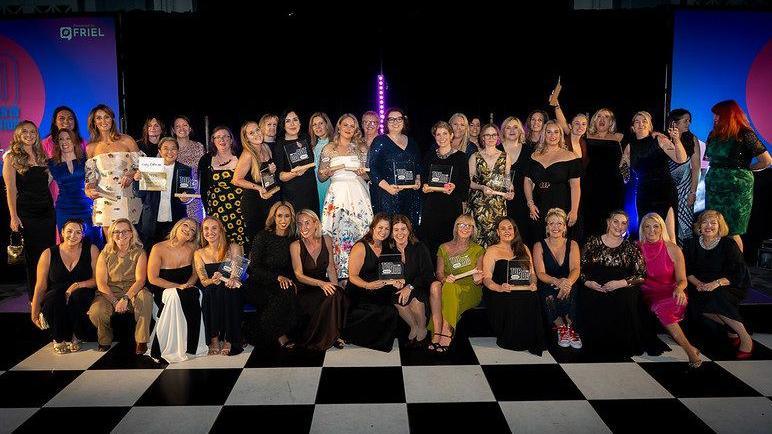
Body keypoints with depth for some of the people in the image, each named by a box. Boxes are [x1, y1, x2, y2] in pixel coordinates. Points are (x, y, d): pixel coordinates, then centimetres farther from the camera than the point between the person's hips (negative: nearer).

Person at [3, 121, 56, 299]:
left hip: (47, 211, 5)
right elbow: (11, 189, -7)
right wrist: (13, 216, -12)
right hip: (26, 214, -4)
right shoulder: (11, 157, -2)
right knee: (32, 255, 1)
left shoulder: (41, 155, 13)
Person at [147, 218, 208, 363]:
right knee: (175, 296, -36)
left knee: (197, 294, -30)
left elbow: (195, 273, 8)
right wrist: (178, 286, -18)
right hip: (163, 291, -3)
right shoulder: (159, 248, -9)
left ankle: (191, 345, -20)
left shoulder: (192, 248, 0)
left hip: (186, 290, 3)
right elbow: (153, 278, -11)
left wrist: (189, 284, -14)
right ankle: (168, 348, -26)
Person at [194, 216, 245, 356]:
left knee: (227, 291, -34)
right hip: (211, 295, 1)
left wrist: (234, 279, -32)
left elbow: (236, 274, -6)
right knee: (210, 292, -32)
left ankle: (228, 339, -25)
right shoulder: (199, 254, 10)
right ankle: (214, 339, -22)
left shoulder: (233, 248, 4)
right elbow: (203, 281, 0)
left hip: (232, 293, -1)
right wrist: (213, 280, -24)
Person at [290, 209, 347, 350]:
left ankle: (333, 335, -8)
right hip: (304, 290, -4)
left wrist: (335, 285, -12)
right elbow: (299, 275, -12)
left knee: (339, 294, -28)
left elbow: (331, 267, 7)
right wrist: (321, 283, -28)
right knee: (330, 298, -31)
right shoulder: (295, 246, -9)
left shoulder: (326, 240, 2)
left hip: (324, 284, 4)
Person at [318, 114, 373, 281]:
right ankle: (341, 273, -2)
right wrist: (331, 169, -9)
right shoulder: (329, 148, 10)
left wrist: (362, 173, -4)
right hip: (338, 193, -1)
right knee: (338, 231, -9)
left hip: (358, 193, 1)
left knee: (360, 230, -6)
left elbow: (368, 176, 17)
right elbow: (321, 177, 10)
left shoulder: (360, 148, 14)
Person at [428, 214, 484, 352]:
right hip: (449, 286, 2)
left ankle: (445, 332, -33)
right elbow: (439, 273, 8)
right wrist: (444, 278, -16)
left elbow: (479, 279, 6)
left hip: (470, 291, -2)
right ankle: (437, 333, -38)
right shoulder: (444, 248, 14)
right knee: (435, 285, -33)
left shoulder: (478, 250, 9)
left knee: (449, 288, -35)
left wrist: (477, 280, -19)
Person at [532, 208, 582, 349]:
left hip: (567, 286, 1)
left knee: (568, 292, -33)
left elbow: (575, 269, -9)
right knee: (549, 296, -34)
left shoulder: (572, 245, 6)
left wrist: (568, 282, -33)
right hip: (547, 288, -1)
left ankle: (569, 326, -13)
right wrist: (557, 281, -32)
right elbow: (540, 273, -10)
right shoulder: (539, 246, 1)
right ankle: (561, 326, -12)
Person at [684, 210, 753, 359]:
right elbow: (687, 271, 3)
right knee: (696, 302, -27)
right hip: (702, 286, 4)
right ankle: (732, 329, -7)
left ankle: (745, 338, -18)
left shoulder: (728, 244, -8)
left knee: (715, 298, -34)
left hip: (729, 287, -4)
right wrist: (698, 283, -18)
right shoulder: (692, 244, 3)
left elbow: (739, 273, -13)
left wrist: (717, 283, -29)